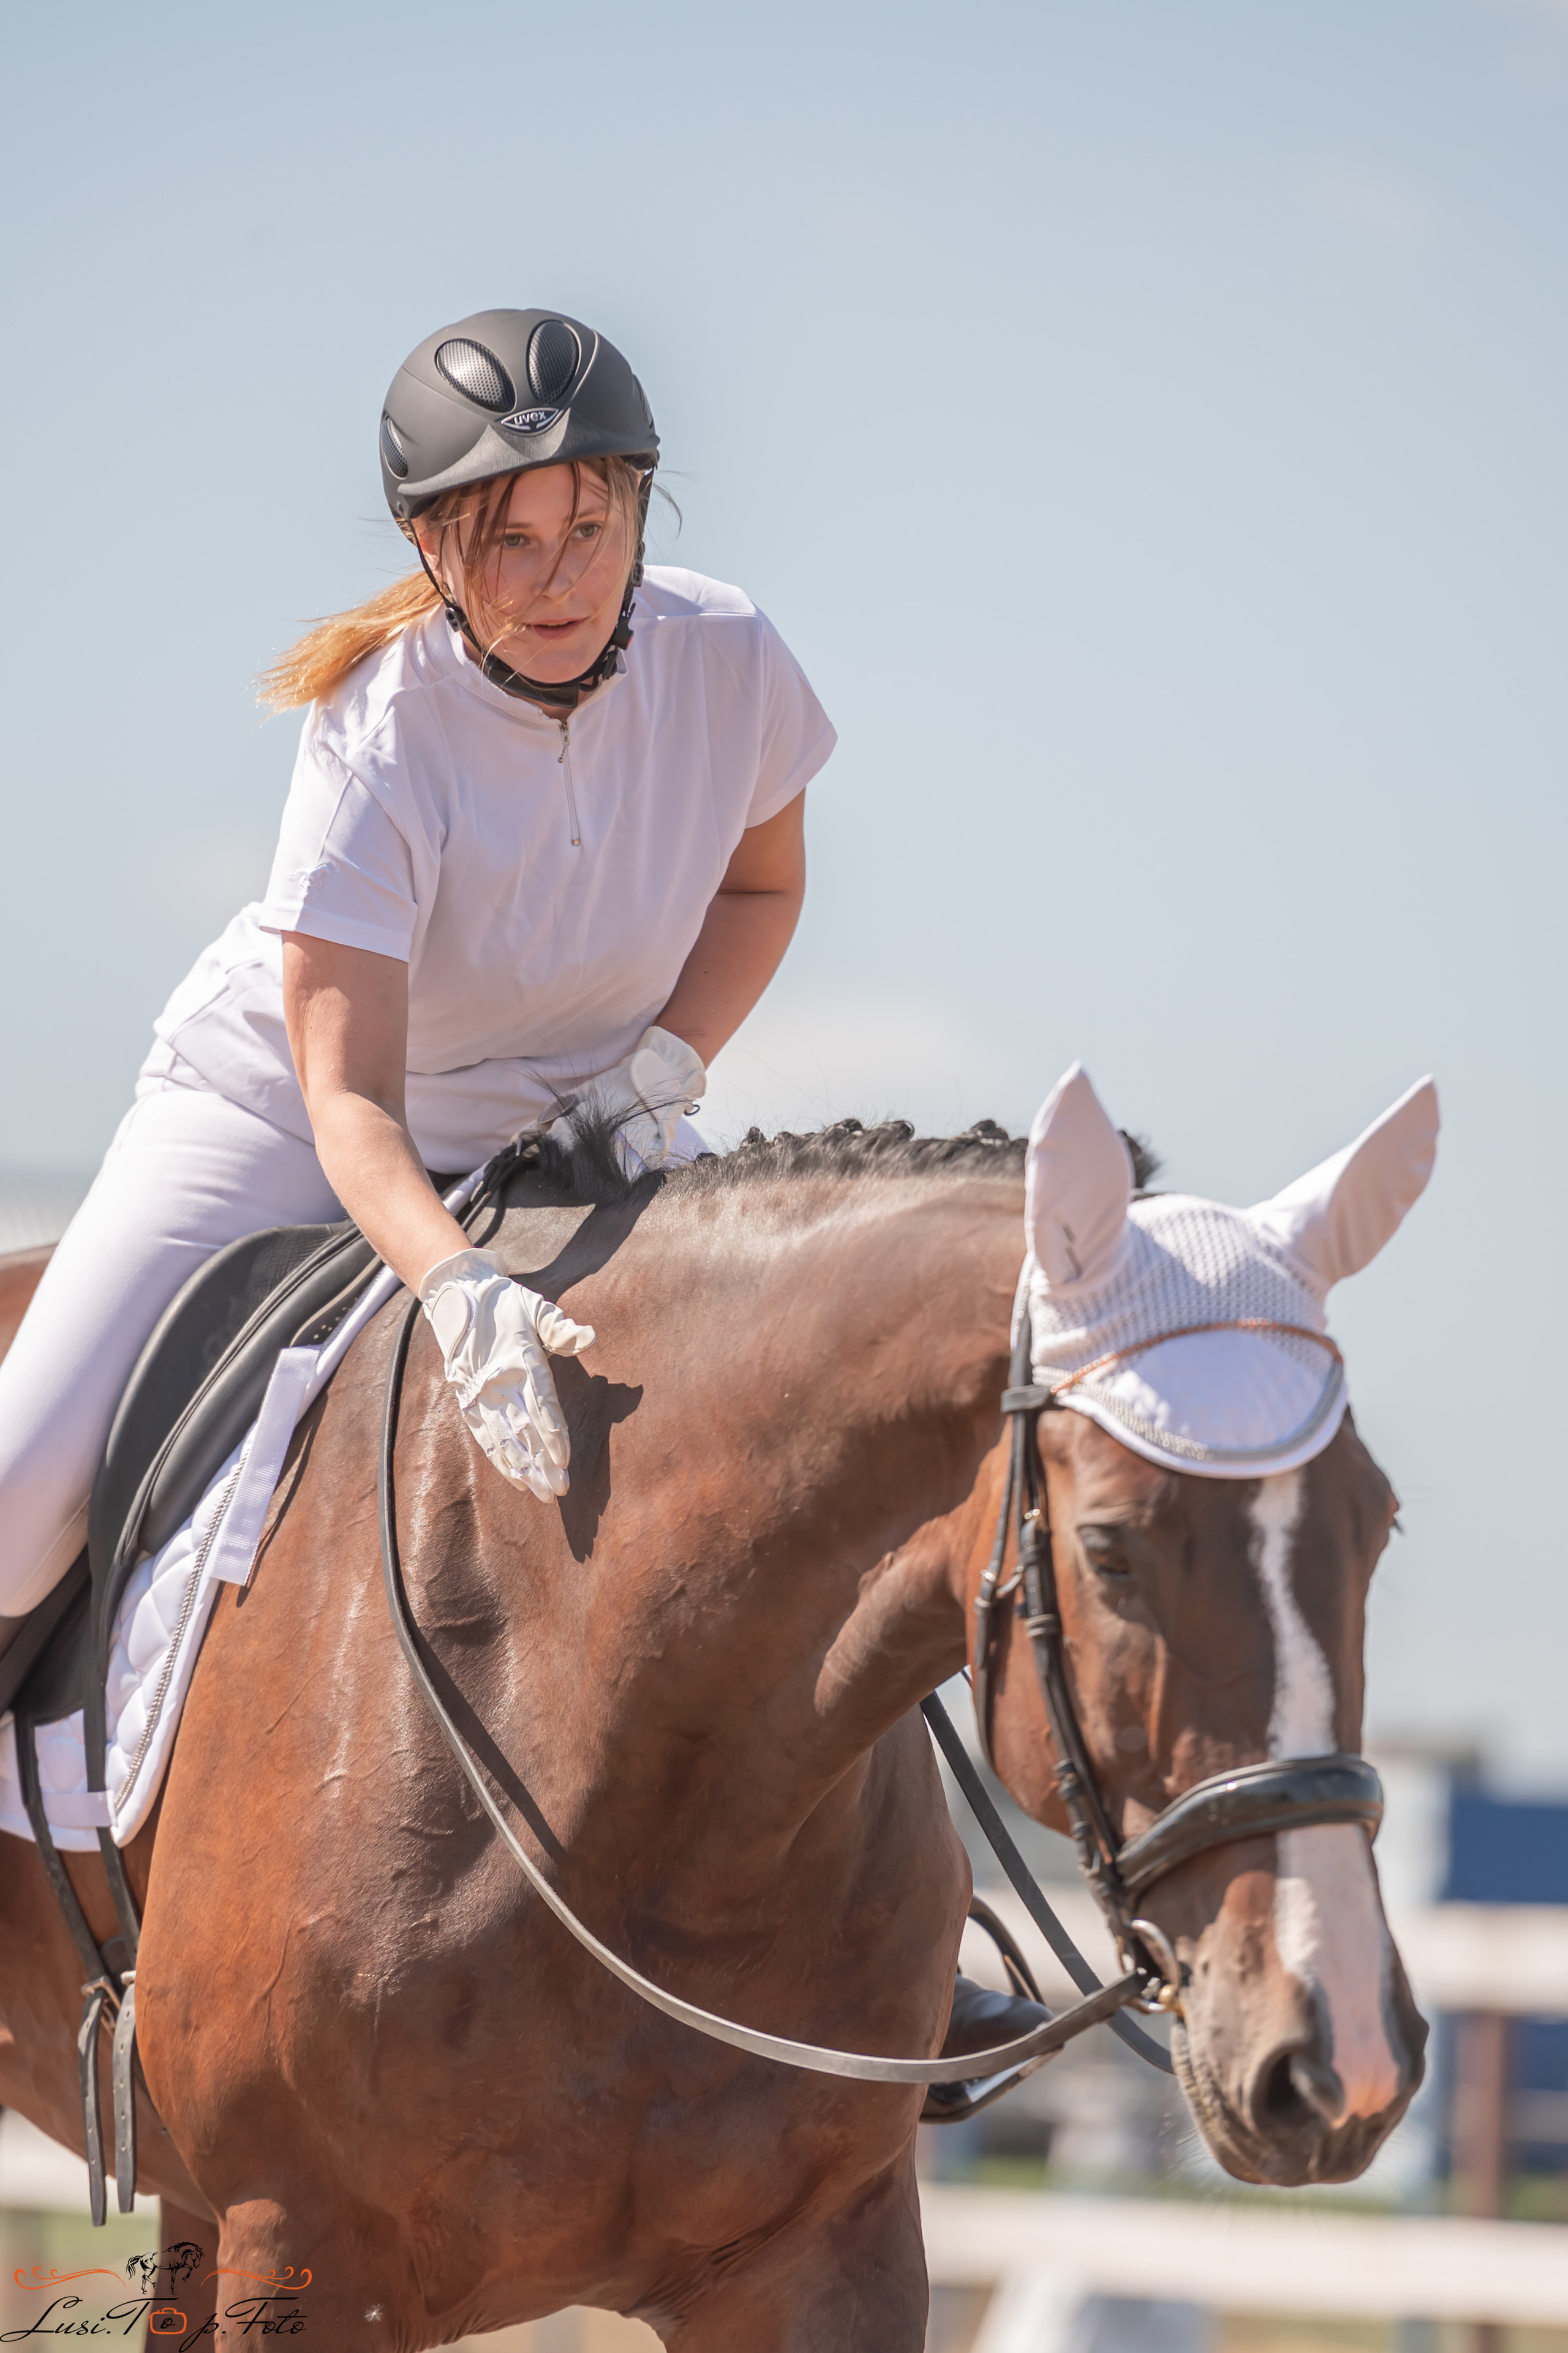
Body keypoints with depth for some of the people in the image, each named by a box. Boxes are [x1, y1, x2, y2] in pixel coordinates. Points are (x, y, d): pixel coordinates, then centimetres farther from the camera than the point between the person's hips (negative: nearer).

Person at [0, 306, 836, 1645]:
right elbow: (349, 1100, -36)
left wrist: (667, 1066, -16)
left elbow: (762, 884, 3)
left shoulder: (729, 656, -19)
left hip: (570, 1124, 4)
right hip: (284, 1101, -4)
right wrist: (458, 1290, -54)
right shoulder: (378, 743, -31)